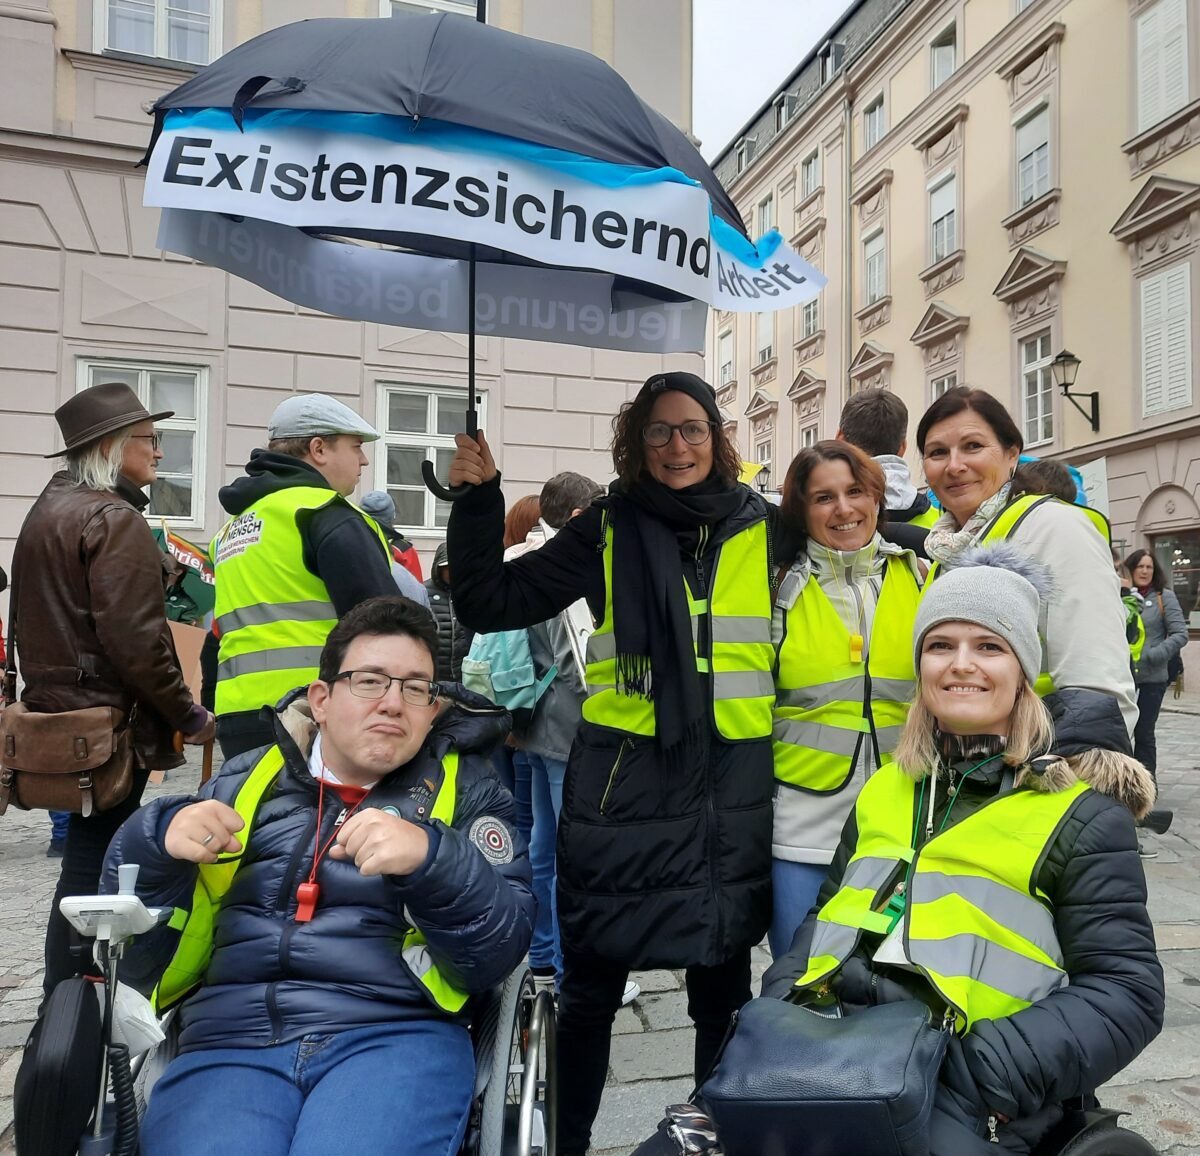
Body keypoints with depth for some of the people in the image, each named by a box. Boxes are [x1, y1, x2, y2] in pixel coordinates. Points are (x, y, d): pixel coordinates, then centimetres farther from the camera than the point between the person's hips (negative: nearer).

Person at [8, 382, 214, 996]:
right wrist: (188, 715, -13)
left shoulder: (46, 509, 15)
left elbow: (28, 623, 22)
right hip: (111, 724, -9)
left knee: (86, 860, 17)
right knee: (93, 868, 0)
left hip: (56, 713, 9)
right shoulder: (116, 520, -15)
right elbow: (136, 641, -21)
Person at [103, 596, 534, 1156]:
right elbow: (136, 953, 13)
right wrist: (159, 839, -7)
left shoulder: (464, 788, 10)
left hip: (396, 1036, -1)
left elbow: (500, 950, -2)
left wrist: (432, 858, -21)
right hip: (229, 1042, 1)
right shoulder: (244, 783, 14)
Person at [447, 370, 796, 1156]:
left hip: (734, 781, 2)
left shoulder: (765, 528, 5)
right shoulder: (608, 529, 2)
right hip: (624, 776, -1)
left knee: (724, 981, 15)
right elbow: (493, 603, 0)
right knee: (591, 983, 9)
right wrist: (479, 500, -9)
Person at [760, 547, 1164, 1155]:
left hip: (964, 1100, -3)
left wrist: (984, 1072, -16)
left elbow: (1126, 993, -3)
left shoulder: (1081, 813, 3)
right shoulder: (886, 790, 17)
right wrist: (780, 1002, 3)